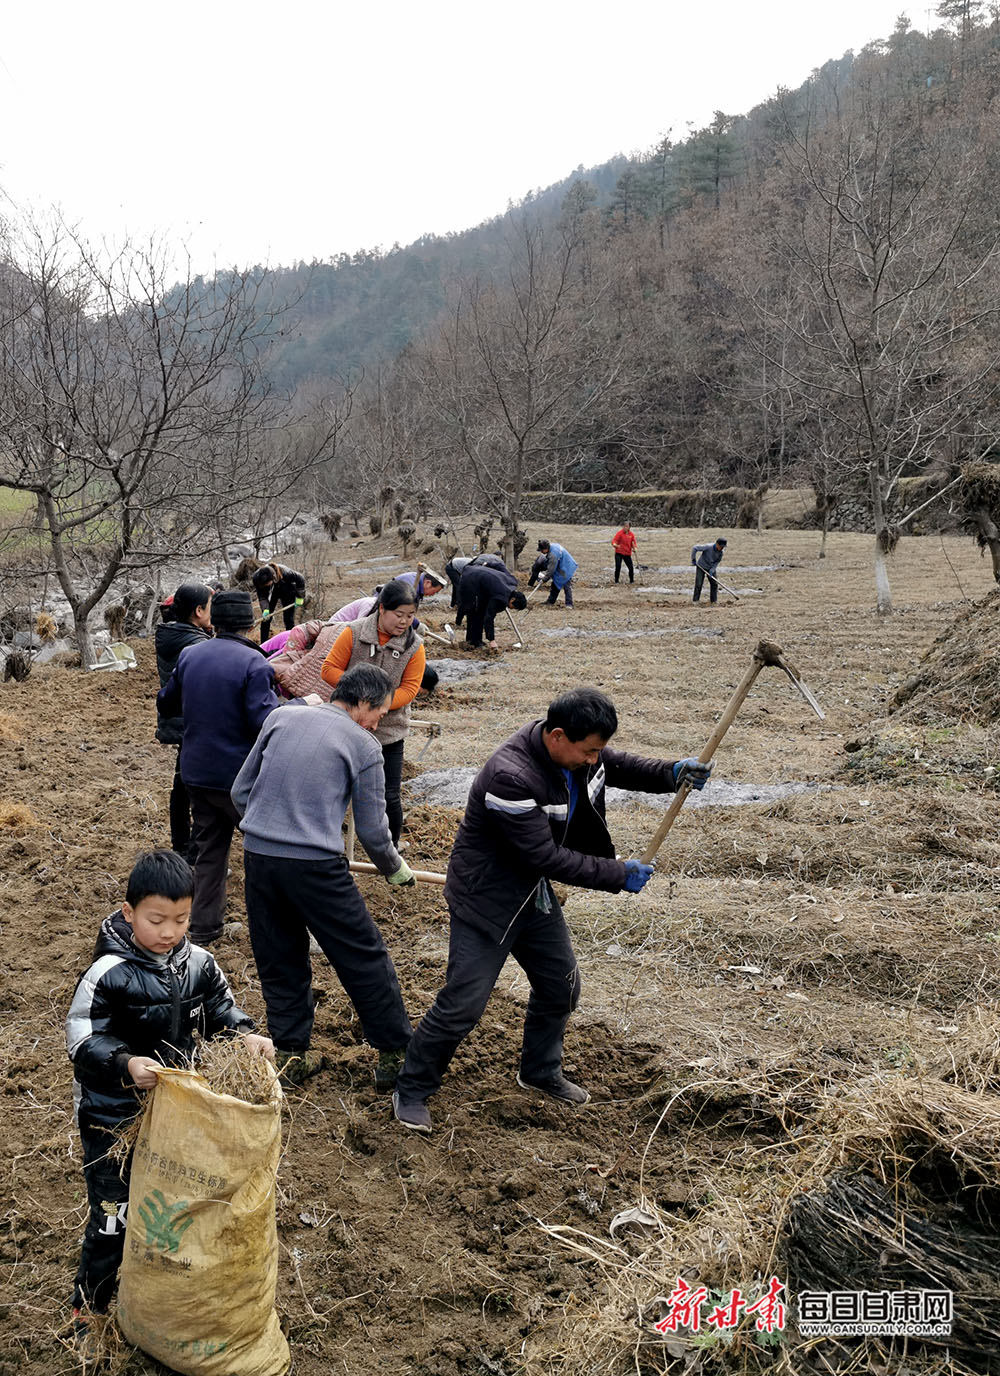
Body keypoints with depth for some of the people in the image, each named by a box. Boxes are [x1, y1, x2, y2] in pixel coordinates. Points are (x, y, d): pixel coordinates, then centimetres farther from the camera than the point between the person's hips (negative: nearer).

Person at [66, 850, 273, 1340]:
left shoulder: (199, 964, -7)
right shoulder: (108, 975, -22)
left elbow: (220, 1007, 6)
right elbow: (83, 1042, -21)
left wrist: (246, 1034, -13)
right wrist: (126, 1065, -37)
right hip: (114, 1119, -5)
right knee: (113, 1218, 3)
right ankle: (88, 1309, 26)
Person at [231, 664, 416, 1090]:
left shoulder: (280, 718, 12)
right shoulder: (363, 746, 0)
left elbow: (241, 791, 15)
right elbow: (372, 829, 3)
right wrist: (395, 869, 21)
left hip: (258, 857, 5)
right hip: (315, 865, -5)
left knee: (279, 960, 17)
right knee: (365, 958, 8)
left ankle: (289, 1055, 22)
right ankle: (394, 1054, 15)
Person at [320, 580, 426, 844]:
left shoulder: (414, 646, -6)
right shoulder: (354, 633, -9)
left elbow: (409, 688, -8)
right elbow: (329, 669, -7)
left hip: (389, 732, 0)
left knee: (390, 798, 2)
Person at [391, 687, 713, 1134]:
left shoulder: (577, 750, -9)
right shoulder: (509, 777, -34)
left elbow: (617, 766, 12)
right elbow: (546, 856, -30)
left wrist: (670, 773, -8)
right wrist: (618, 875, -22)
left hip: (534, 894, 9)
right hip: (486, 898, -9)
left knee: (561, 986, 18)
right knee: (463, 1004, -7)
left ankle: (540, 1072, 42)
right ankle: (411, 1090, 14)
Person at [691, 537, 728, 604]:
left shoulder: (721, 552, -14)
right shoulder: (708, 547, -29)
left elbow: (717, 562, -5)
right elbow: (695, 548, -24)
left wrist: (712, 570, -18)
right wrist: (693, 559, -19)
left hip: (711, 568, 4)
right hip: (701, 567, -4)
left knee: (714, 584, 1)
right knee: (698, 584, -7)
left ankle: (714, 600, 13)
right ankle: (695, 600, 4)